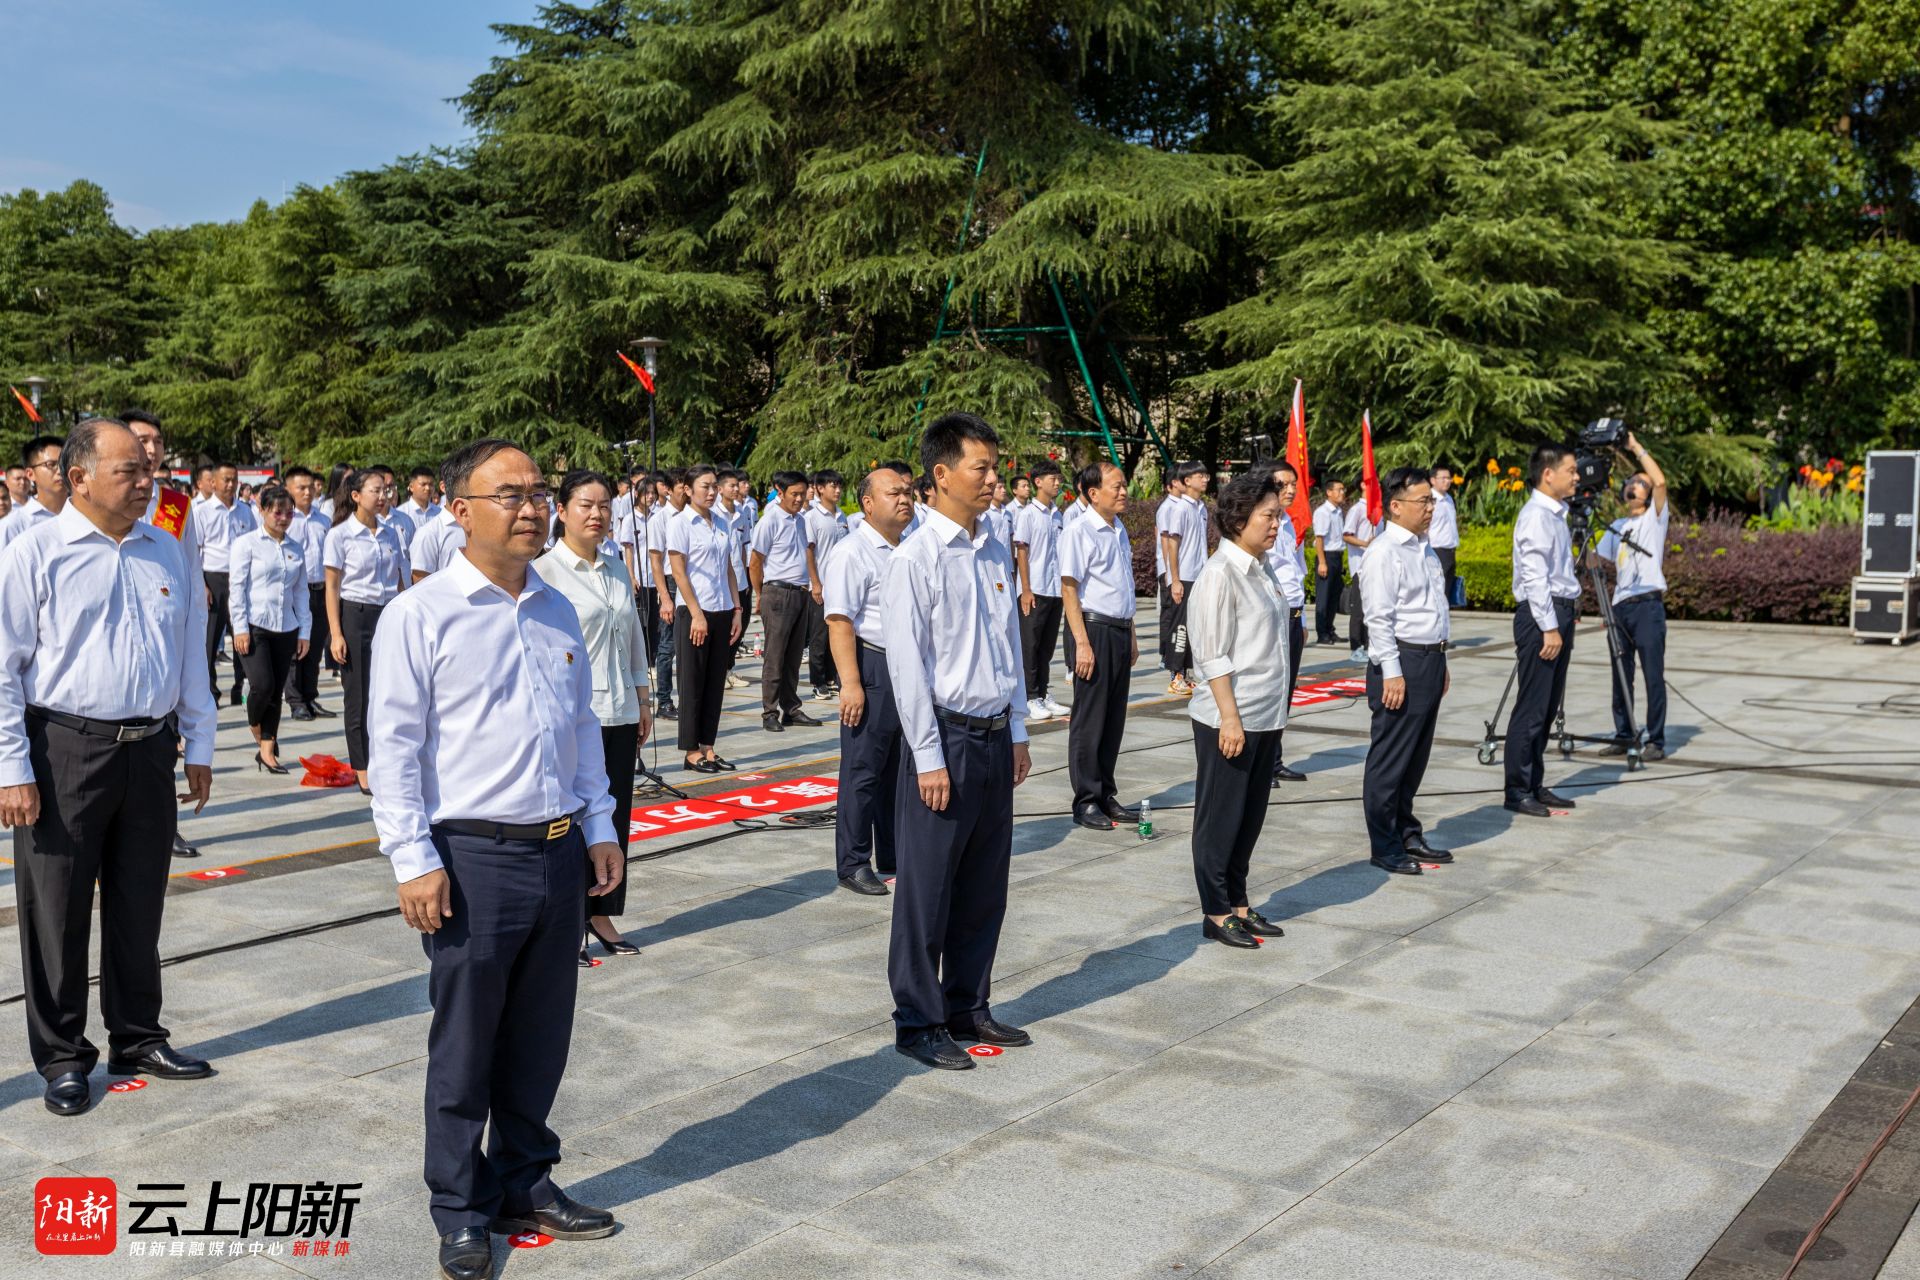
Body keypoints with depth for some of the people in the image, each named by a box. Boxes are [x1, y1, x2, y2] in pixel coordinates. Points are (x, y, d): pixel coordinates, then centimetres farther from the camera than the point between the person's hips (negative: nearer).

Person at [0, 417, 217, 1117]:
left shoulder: (165, 553, 8)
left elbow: (191, 655, 14)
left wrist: (199, 745, 14)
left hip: (149, 749, 4)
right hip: (64, 750, -4)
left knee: (140, 905, 15)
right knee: (57, 912, 6)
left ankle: (137, 1038, 30)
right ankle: (62, 1058, 21)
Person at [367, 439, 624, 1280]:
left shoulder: (558, 613, 12)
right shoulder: (421, 616, -7)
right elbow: (395, 746, -9)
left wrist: (599, 828, 15)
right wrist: (413, 861, -13)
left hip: (560, 855, 6)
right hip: (473, 860, -5)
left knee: (540, 1040, 15)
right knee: (465, 1051, 7)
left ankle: (526, 1185, 33)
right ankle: (461, 1212, 23)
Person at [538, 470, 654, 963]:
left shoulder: (616, 569, 12)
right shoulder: (545, 570, -8)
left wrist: (643, 698, 16)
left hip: (619, 713, 6)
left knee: (616, 819, 10)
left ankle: (601, 916, 23)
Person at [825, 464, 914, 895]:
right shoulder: (852, 553, -11)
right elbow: (839, 621, -18)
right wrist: (851, 683, -24)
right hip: (873, 669, -8)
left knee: (901, 771, 15)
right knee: (863, 772, -2)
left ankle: (895, 857, 27)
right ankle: (852, 865, 7)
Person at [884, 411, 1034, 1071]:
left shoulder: (995, 553, 9)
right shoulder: (916, 557, -12)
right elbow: (907, 663, -13)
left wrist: (1017, 732, 14)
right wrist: (930, 757, -14)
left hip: (995, 738, 7)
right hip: (946, 736, -7)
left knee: (984, 886, 15)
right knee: (928, 890, 3)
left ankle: (968, 1006, 30)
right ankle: (918, 1022, 17)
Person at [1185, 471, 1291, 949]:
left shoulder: (1261, 570, 12)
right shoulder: (1219, 574, -14)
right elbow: (1213, 657, -17)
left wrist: (1275, 712, 17)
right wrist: (1230, 718, -18)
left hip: (1266, 718, 8)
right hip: (1229, 720, -8)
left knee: (1250, 818, 15)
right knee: (1221, 818, 3)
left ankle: (1238, 904, 26)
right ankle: (1217, 913, 13)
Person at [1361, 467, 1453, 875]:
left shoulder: (1425, 548, 14)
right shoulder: (1384, 552, -13)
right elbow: (1379, 617, -17)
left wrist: (1441, 663, 20)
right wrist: (1392, 672, -19)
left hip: (1430, 659, 9)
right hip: (1402, 661, -9)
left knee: (1416, 757, 17)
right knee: (1390, 760, -1)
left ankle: (1407, 836, 29)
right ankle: (1385, 848, 7)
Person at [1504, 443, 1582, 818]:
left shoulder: (1556, 515, 17)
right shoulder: (1535, 515, -13)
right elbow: (1534, 576, -19)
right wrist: (1549, 628, -21)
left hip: (1558, 616, 10)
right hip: (1540, 617, -10)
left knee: (1548, 708, 13)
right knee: (1531, 709, -7)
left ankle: (1535, 786, 19)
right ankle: (1518, 792, -1)